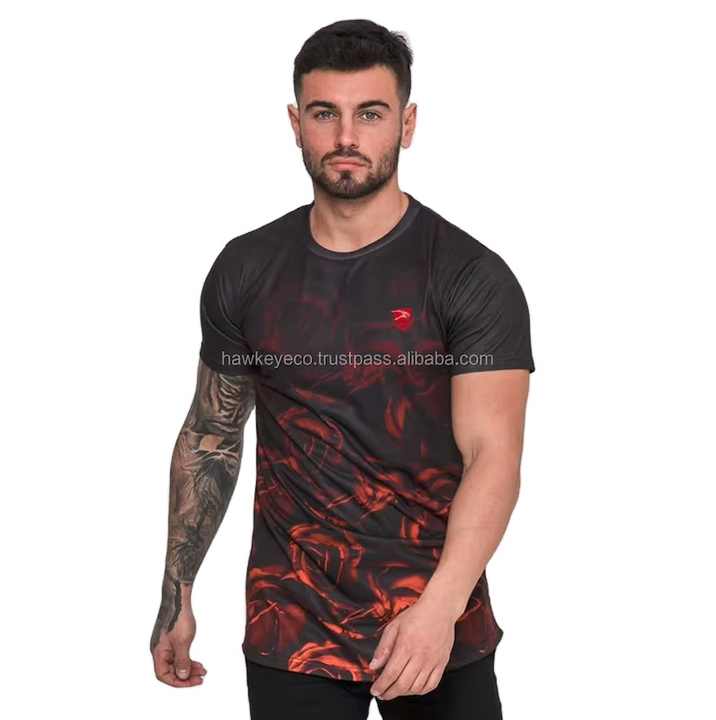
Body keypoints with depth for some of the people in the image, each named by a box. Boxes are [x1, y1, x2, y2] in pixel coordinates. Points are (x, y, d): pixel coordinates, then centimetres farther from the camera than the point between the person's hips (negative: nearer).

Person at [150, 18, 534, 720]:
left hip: (441, 632, -2)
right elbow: (210, 437, 11)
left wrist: (440, 606, -32)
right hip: (290, 633, 2)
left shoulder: (474, 279, -10)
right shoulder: (245, 271, 1)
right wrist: (177, 596, 11)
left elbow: (493, 455, -18)